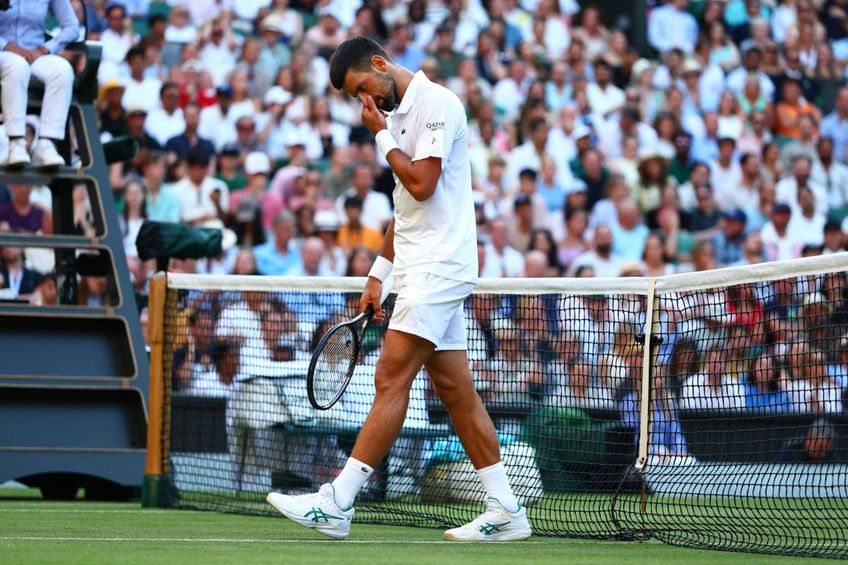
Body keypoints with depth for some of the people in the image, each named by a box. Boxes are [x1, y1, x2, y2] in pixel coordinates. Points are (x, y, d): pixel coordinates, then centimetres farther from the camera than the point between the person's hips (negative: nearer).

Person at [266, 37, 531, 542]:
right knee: (454, 389, 7)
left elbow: (421, 184, -19)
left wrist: (382, 136, -7)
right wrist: (379, 274, 21)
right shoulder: (400, 114, 19)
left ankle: (337, 503, -14)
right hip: (423, 270, 10)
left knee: (392, 379, -12)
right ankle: (505, 510, 8)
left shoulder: (437, 103, -10)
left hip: (439, 267, -10)